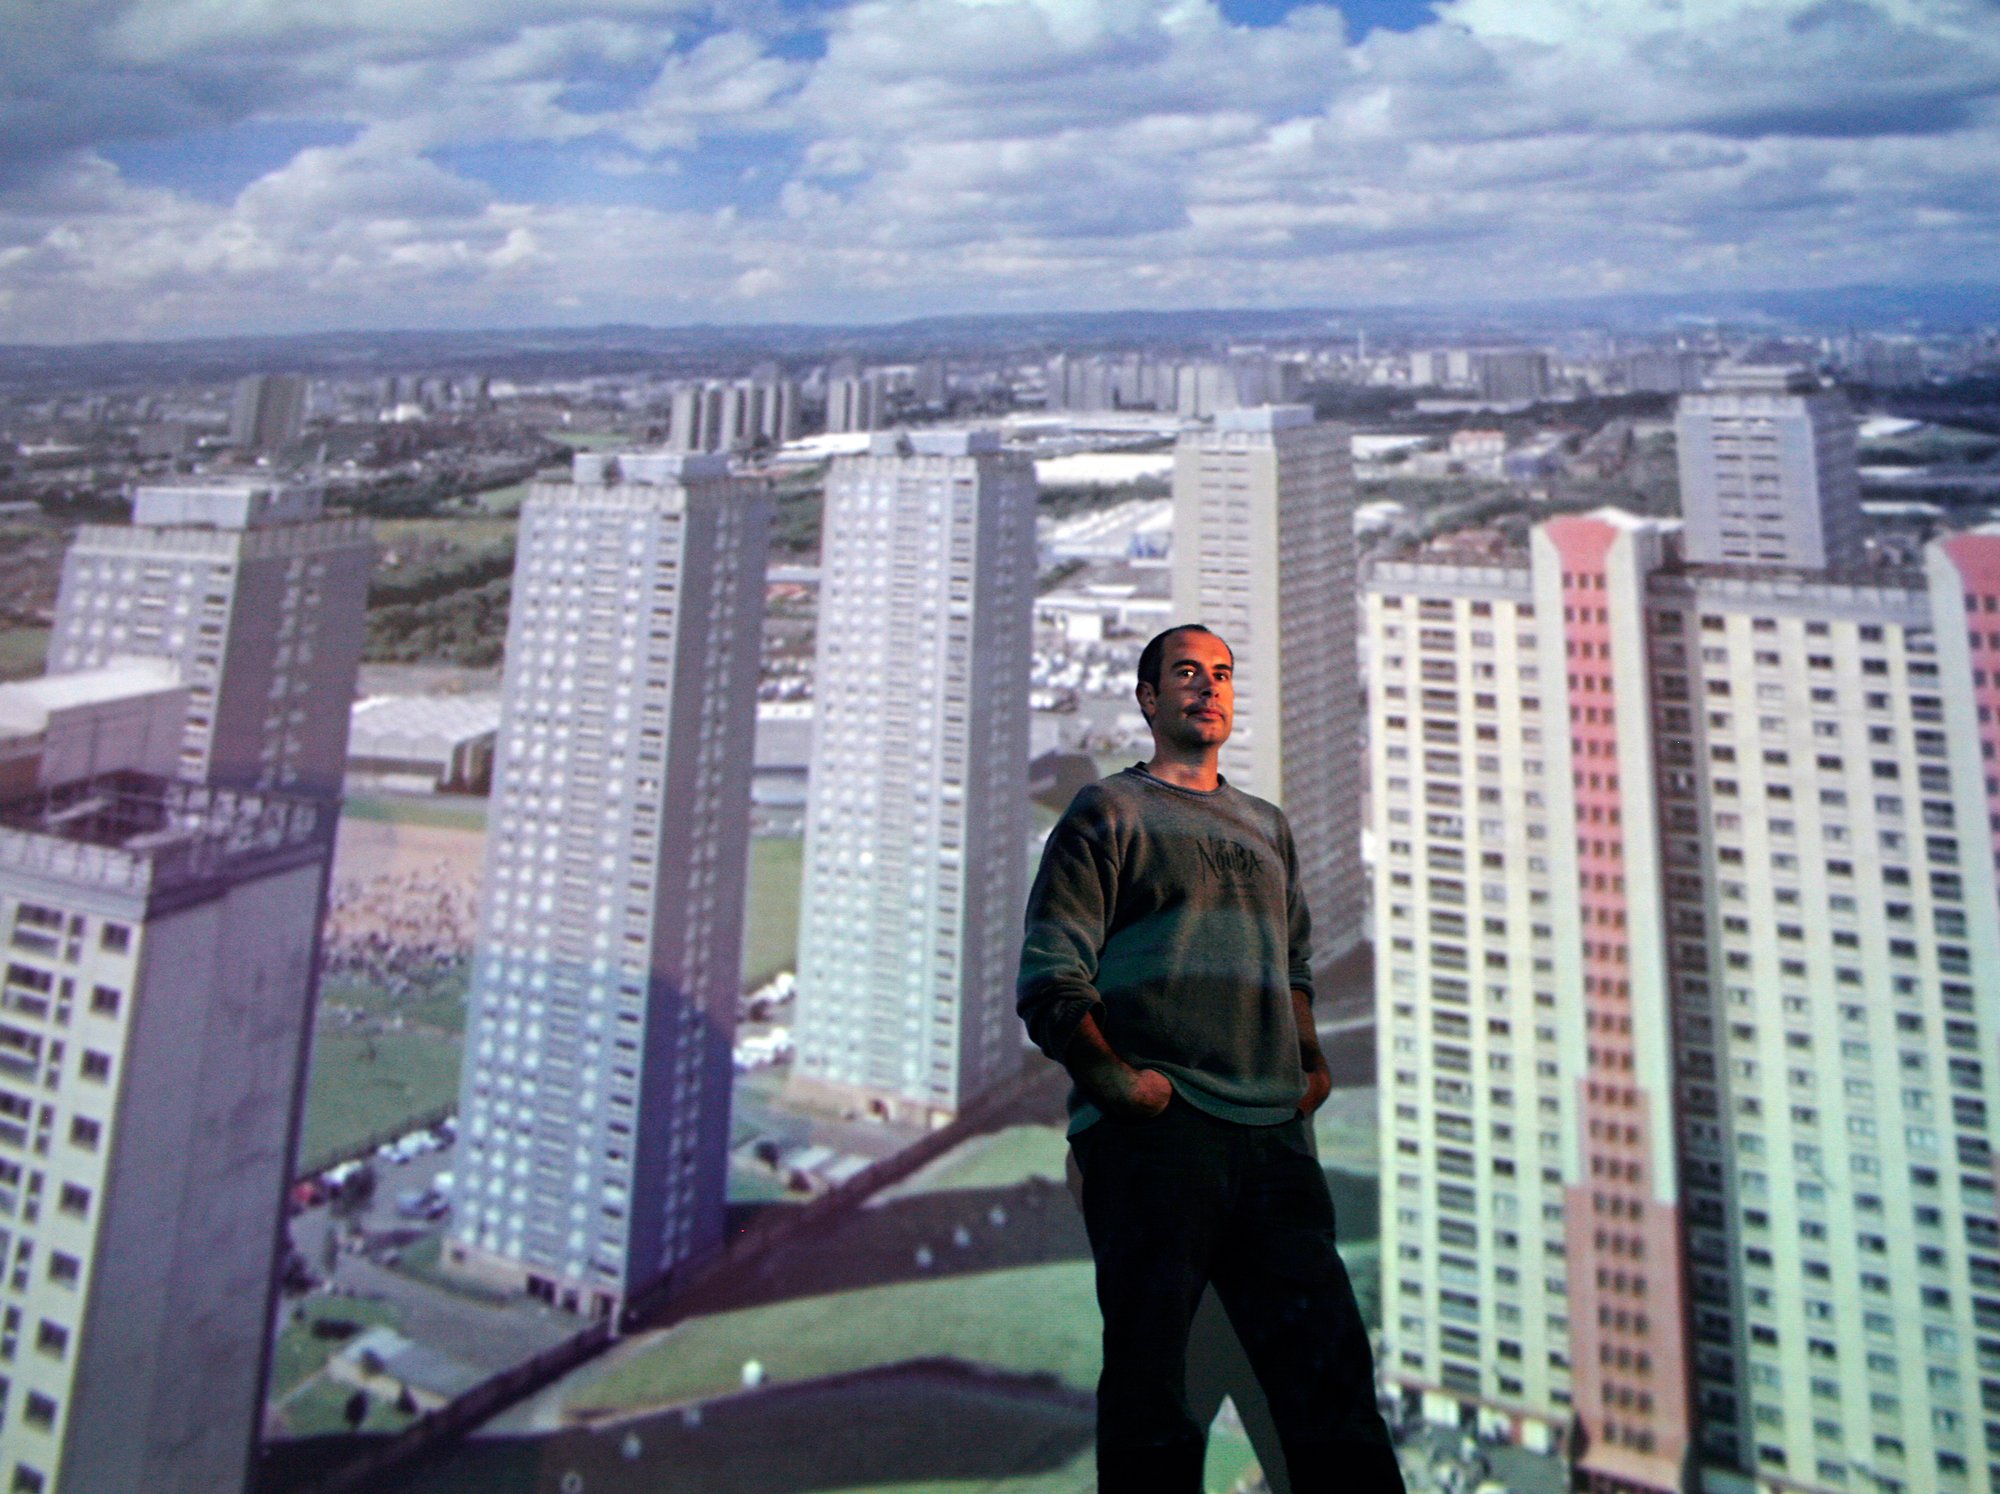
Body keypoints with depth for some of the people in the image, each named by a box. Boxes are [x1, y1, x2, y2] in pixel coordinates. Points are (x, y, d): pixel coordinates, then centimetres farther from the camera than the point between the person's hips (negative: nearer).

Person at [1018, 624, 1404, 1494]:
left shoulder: (1267, 827, 23)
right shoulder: (1108, 811, 6)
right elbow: (1050, 984, -2)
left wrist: (1311, 1062, 12)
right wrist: (1116, 1079, -14)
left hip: (1274, 1134, 5)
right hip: (1151, 1129, -5)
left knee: (1330, 1365, 1)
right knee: (1150, 1381, -2)